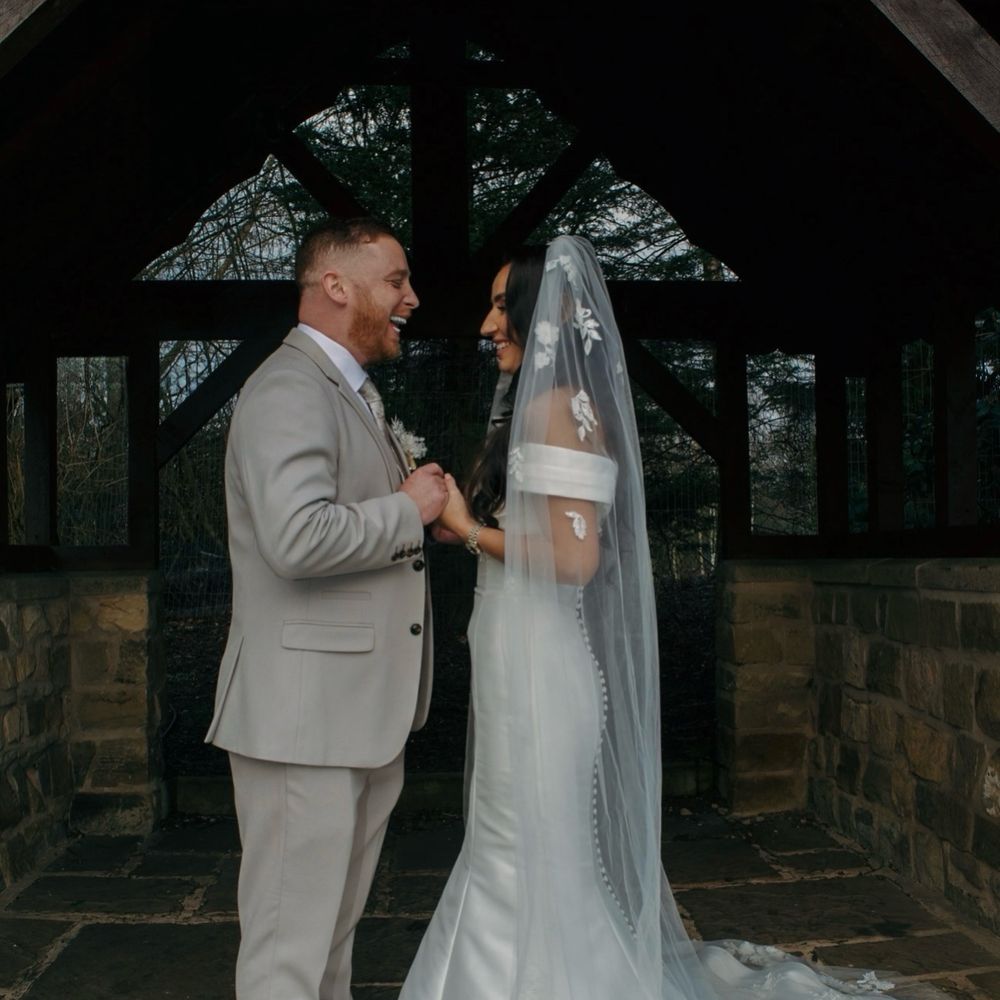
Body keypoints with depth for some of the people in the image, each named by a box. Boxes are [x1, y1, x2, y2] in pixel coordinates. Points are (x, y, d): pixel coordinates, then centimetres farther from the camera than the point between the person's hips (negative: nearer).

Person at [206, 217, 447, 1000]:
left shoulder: (355, 395, 19)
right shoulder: (288, 389, -15)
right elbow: (300, 537, -30)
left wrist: (423, 504, 11)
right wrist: (411, 508, -15)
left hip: (361, 715, 10)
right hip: (306, 716, -10)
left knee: (335, 927, 20)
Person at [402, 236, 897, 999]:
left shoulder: (557, 404, -14)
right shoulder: (556, 403, 15)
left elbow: (573, 556, -22)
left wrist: (470, 530, -11)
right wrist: (463, 517, 11)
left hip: (538, 667, -10)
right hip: (523, 660, 10)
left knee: (526, 864, 2)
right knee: (522, 857, 18)